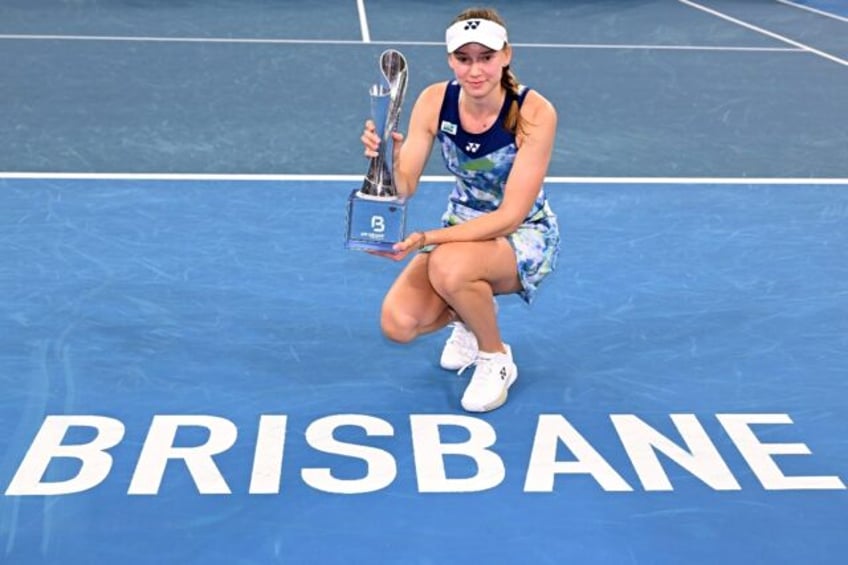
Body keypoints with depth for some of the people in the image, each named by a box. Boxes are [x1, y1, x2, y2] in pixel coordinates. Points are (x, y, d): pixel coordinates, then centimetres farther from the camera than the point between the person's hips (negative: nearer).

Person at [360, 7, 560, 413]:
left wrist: (427, 238, -37)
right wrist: (388, 157, -38)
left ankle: (496, 358, -6)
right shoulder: (434, 101, -14)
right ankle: (471, 314, 17)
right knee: (398, 324, -18)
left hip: (525, 236, -4)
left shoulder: (534, 113, -25)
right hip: (463, 227, 4)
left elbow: (510, 216, -27)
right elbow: (403, 187, -15)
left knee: (449, 266, -37)